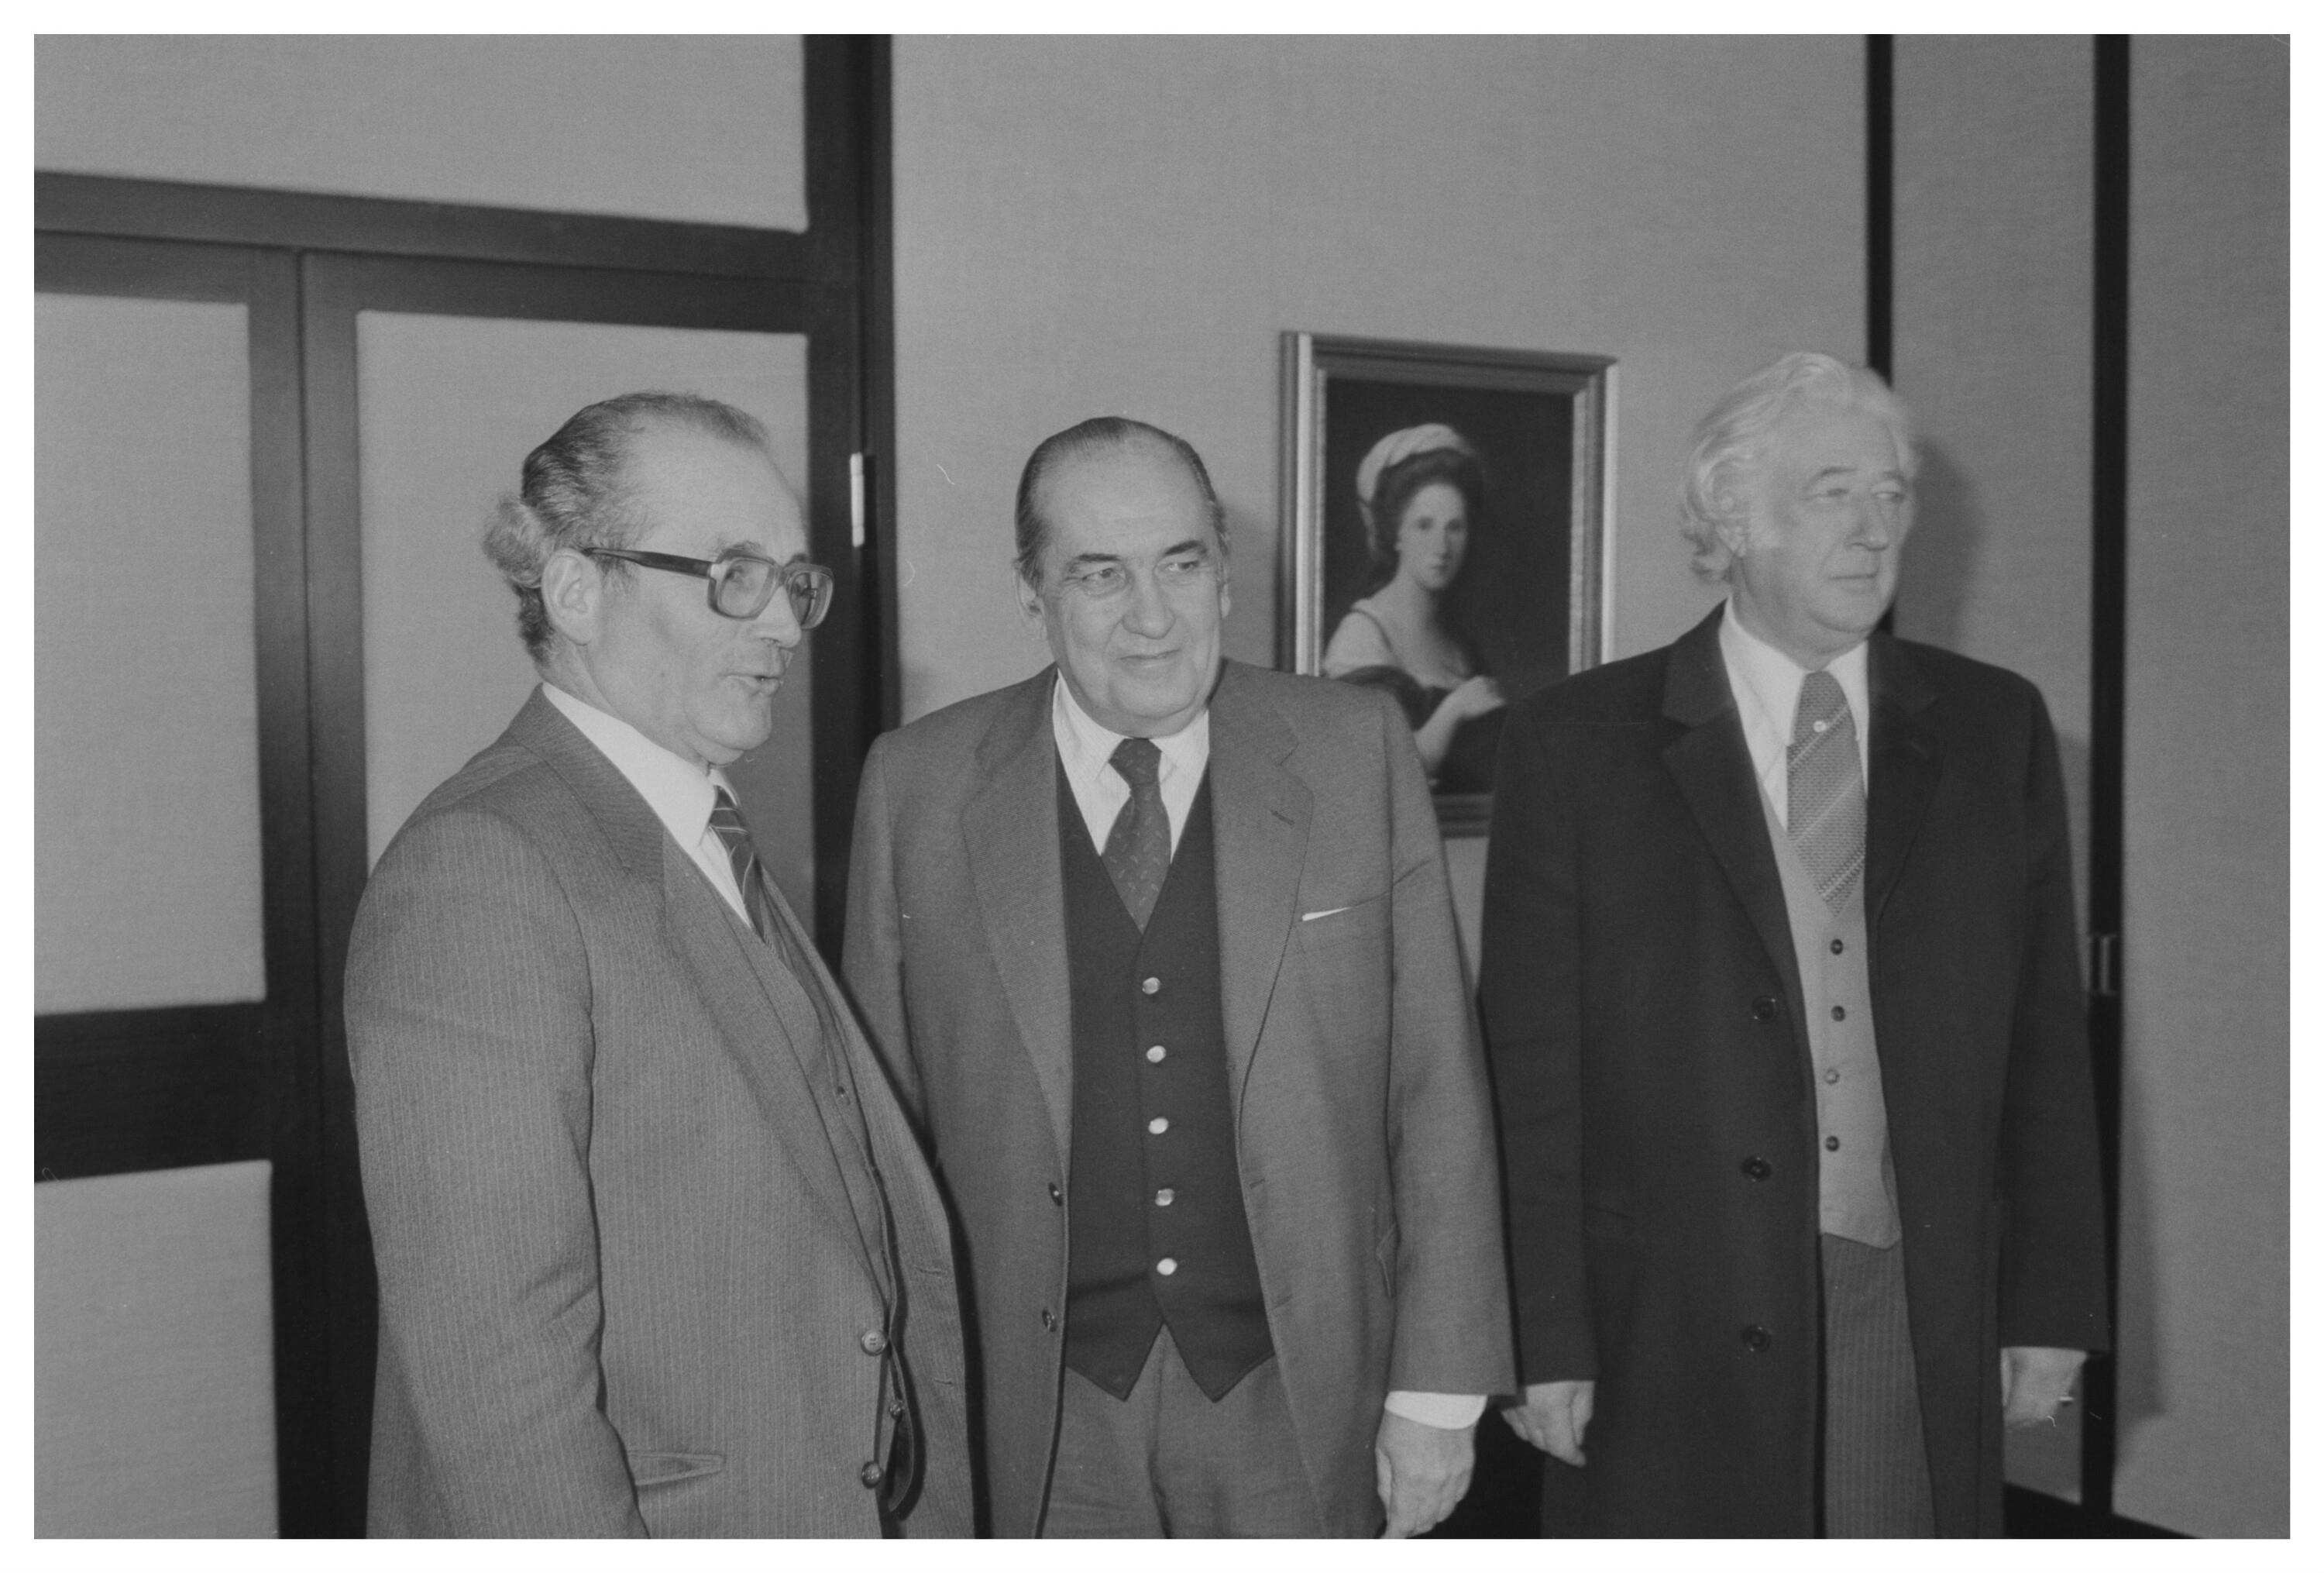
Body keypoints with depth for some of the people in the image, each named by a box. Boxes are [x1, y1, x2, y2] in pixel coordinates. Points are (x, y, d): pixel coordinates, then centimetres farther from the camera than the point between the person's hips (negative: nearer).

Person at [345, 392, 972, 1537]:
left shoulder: (711, 849, 8)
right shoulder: (480, 873, -20)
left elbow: (855, 1215, 7)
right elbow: (493, 1366, -24)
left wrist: (928, 1503, 5)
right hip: (647, 1526, -8)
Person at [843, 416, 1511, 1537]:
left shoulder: (1357, 752, -4)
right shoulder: (919, 785, -3)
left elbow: (1436, 1090, -2)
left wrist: (1438, 1388, -3)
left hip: (1297, 1398, 0)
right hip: (1035, 1414, 0)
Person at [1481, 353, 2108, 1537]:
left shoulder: (1997, 729, 7)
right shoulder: (1576, 742, -3)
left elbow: (2045, 1042, 8)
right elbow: (1530, 1074, -5)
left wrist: (2052, 1300, 4)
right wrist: (1543, 1341, -8)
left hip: (1931, 1333, 3)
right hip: (1670, 1339, -2)